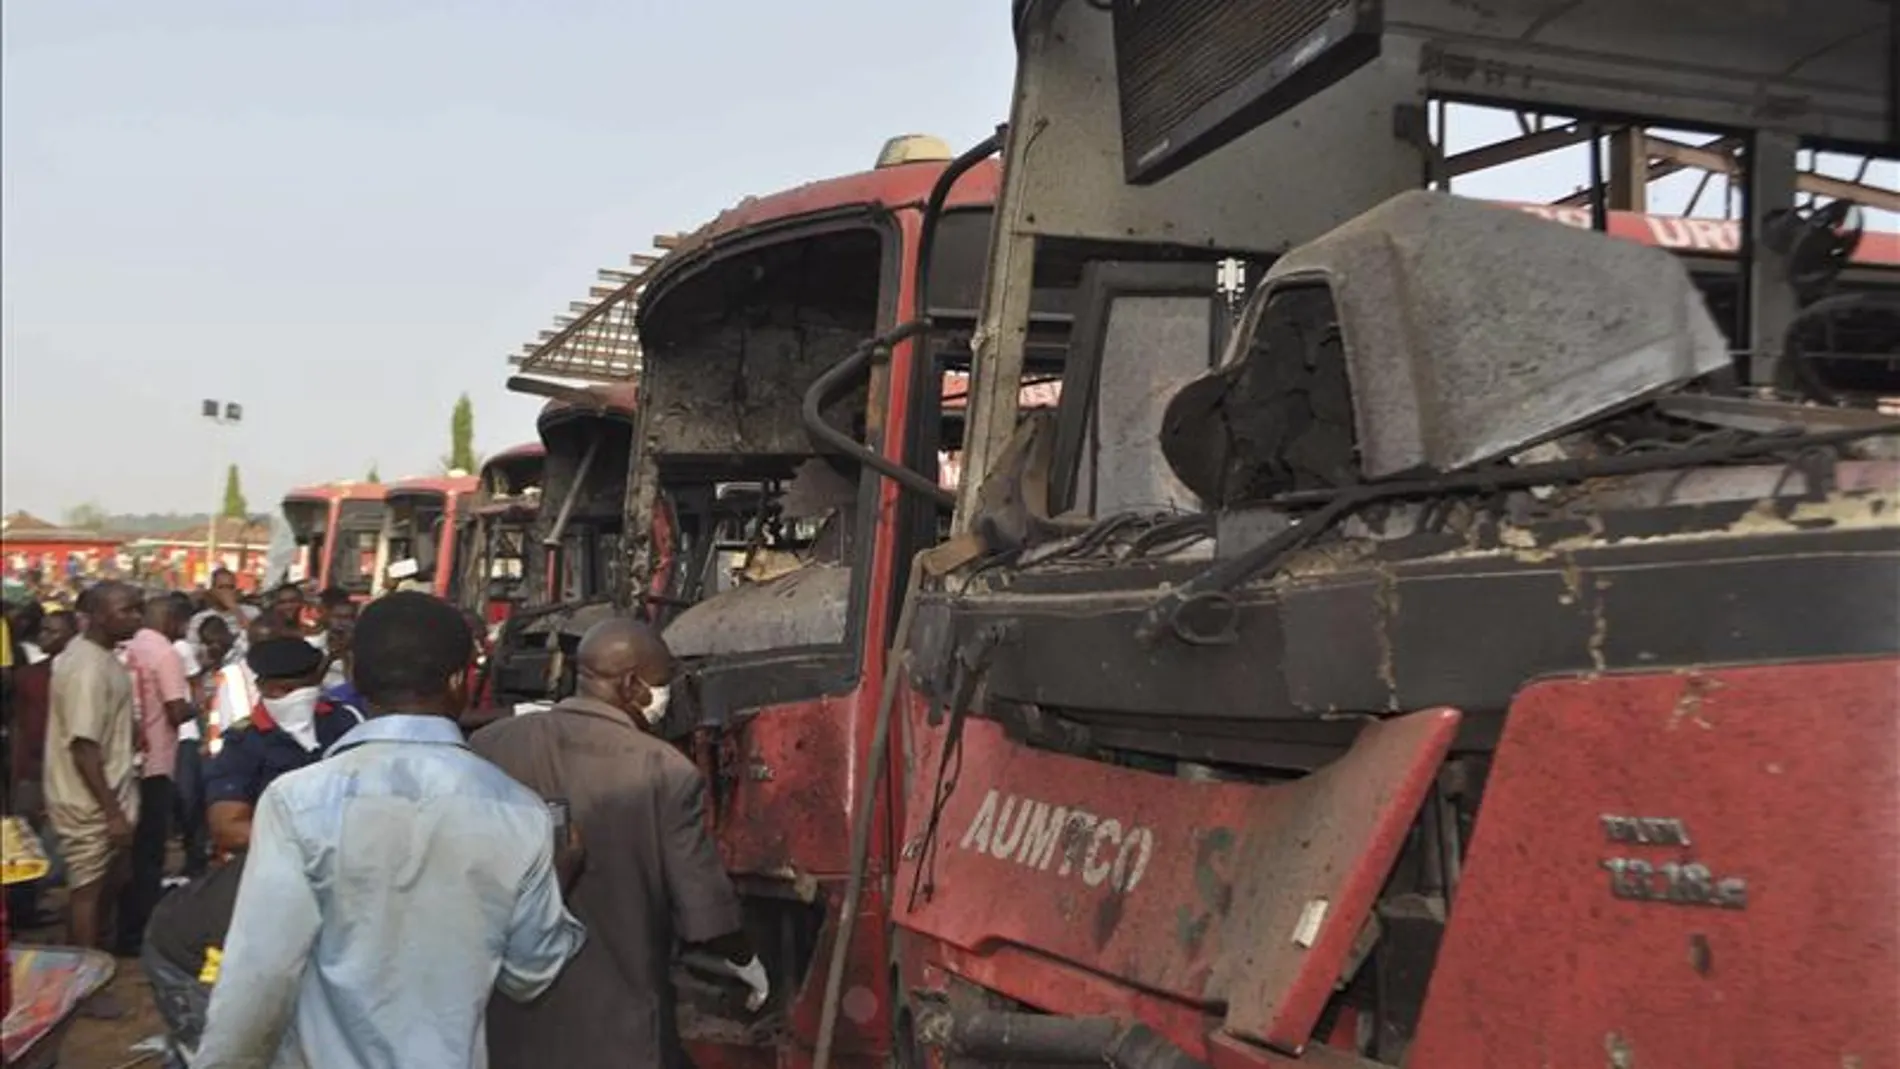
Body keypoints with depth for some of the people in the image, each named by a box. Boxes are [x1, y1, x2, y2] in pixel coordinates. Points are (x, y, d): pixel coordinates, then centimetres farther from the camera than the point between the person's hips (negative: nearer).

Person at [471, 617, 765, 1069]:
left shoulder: (489, 745, -5)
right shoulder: (666, 774, -15)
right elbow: (704, 908, -8)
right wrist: (748, 965, 12)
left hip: (506, 1017, 4)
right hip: (616, 1029, -3)